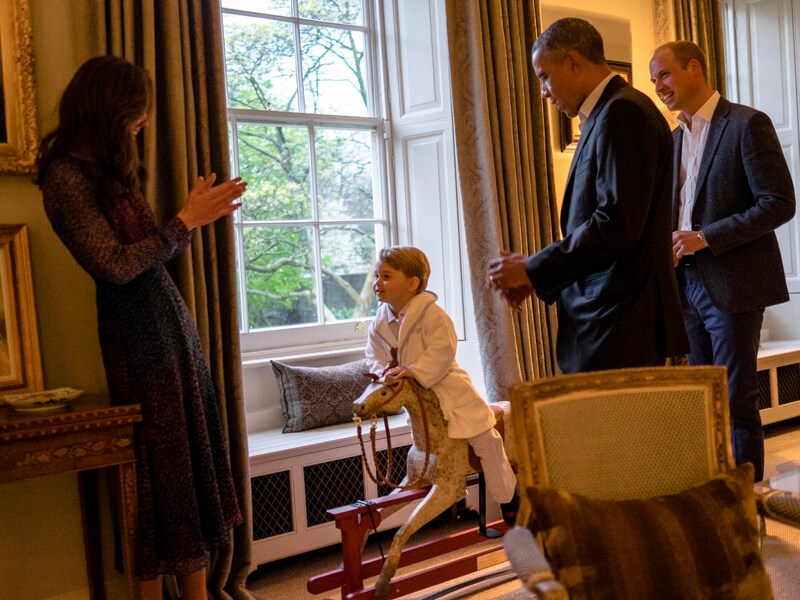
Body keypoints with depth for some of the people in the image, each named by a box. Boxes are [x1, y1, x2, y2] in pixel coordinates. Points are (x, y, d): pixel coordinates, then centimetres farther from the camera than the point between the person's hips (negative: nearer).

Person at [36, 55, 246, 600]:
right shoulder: (67, 176, -11)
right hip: (137, 333, -8)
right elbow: (115, 265, -17)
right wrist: (188, 221, -12)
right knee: (161, 468, -1)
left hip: (172, 320, 9)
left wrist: (198, 212, 10)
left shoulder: (113, 170, 16)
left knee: (196, 455, 8)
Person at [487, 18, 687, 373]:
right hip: (604, 318, 9)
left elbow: (617, 224, -21)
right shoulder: (604, 116, 18)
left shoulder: (622, 113, -12)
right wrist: (538, 276, 8)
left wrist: (533, 270, -13)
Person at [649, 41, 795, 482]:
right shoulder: (674, 138, 15)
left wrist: (705, 238, -19)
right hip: (688, 284, 7)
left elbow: (779, 203, -13)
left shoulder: (747, 124, -7)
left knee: (736, 399, -2)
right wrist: (668, 243, 3)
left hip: (732, 285, -7)